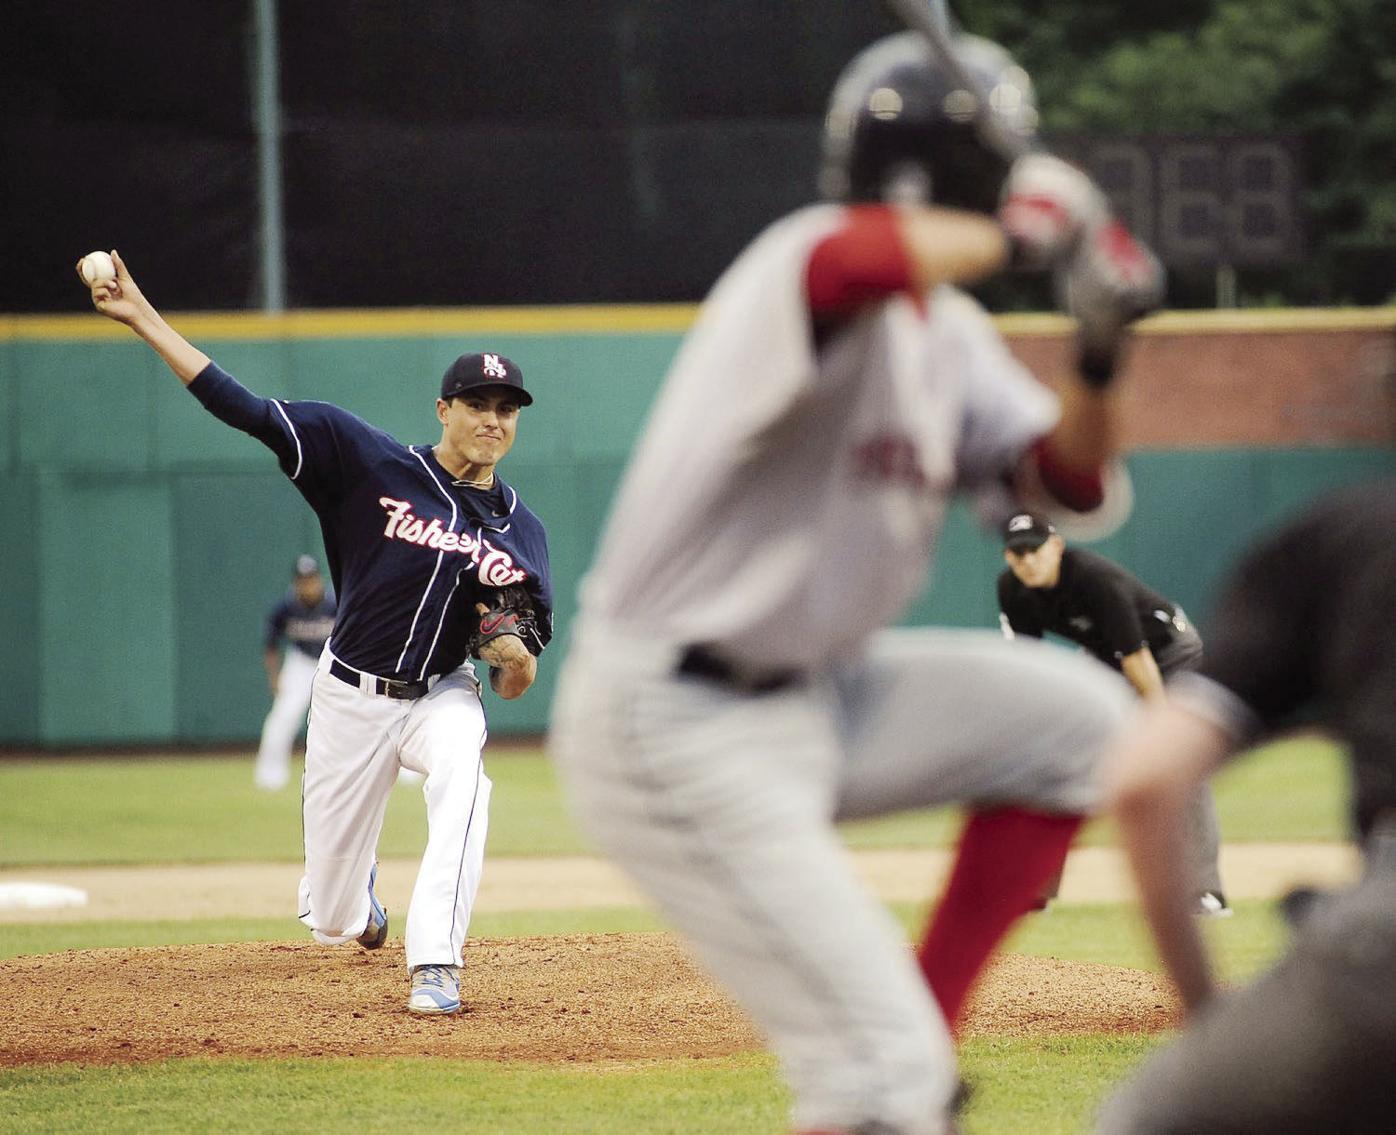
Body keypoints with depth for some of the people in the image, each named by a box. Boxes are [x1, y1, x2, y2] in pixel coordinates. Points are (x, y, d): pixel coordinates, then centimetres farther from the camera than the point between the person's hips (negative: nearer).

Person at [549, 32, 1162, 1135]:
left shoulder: (945, 331, 11)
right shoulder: (810, 262, -19)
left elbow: (1069, 475, 15)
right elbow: (853, 259, -45)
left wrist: (1101, 351, -4)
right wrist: (1018, 236, -30)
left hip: (805, 698, 10)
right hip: (675, 730, -10)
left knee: (1079, 719, 12)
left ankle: (923, 1026, 13)